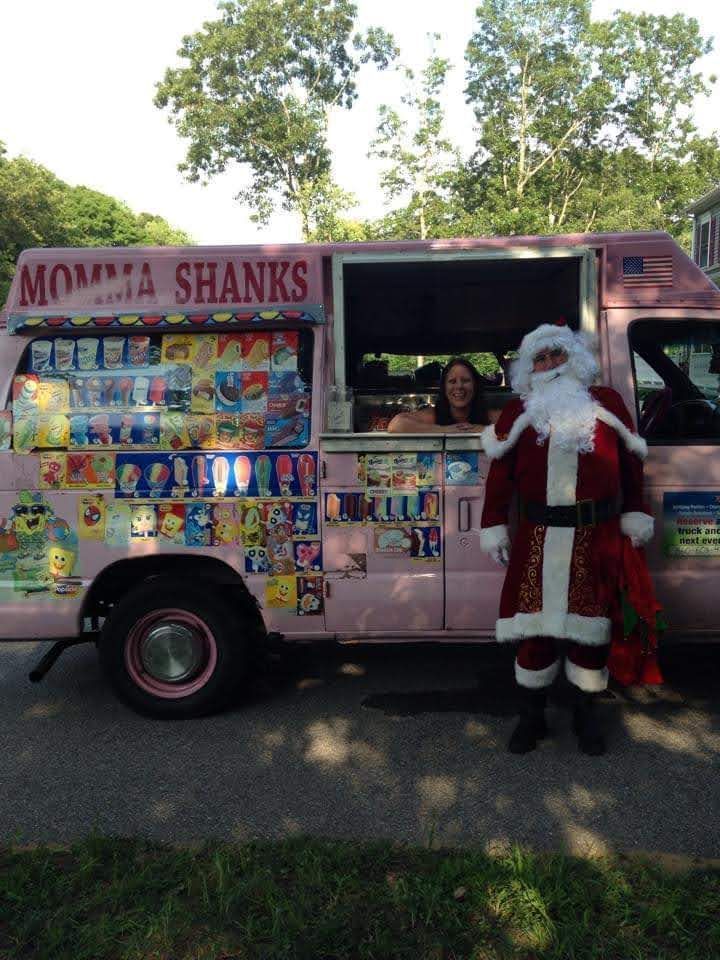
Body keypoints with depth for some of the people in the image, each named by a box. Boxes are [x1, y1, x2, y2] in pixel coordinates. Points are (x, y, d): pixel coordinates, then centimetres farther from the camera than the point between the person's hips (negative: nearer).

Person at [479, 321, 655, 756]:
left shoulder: (608, 403, 8)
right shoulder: (519, 411, 7)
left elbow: (631, 462, 9)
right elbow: (500, 473, 5)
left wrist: (635, 515, 6)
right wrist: (495, 526, 1)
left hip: (597, 536, 0)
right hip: (537, 538, 0)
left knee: (591, 622, 7)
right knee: (535, 623, 5)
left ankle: (586, 712, 27)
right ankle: (532, 715, 22)